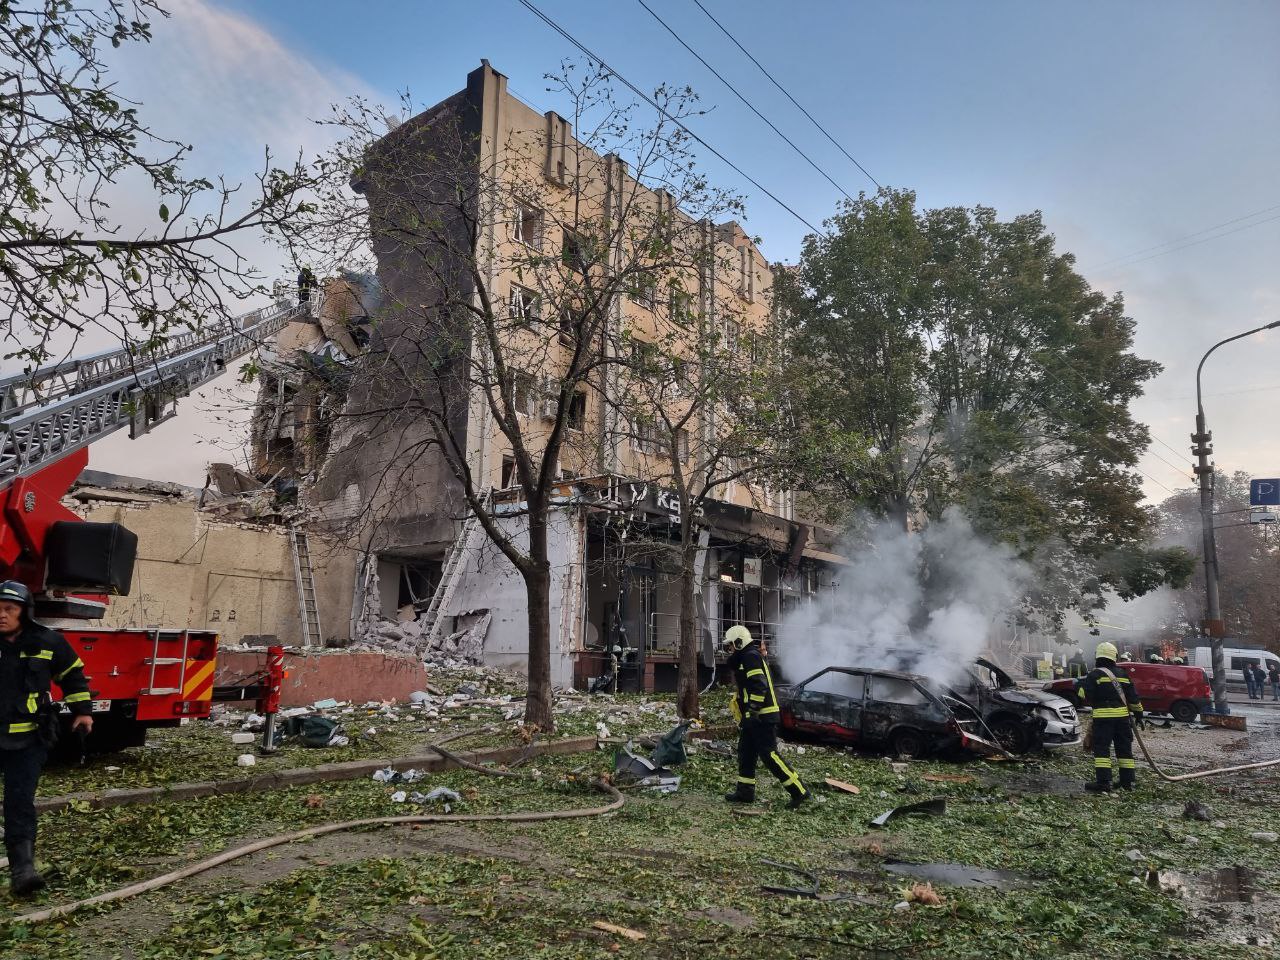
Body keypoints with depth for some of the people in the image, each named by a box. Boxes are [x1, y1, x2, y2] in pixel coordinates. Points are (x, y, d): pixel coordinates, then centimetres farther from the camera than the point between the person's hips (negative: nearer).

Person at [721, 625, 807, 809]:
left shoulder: (751, 656, -14)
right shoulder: (746, 657, 20)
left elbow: (759, 686, -24)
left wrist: (751, 712, -23)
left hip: (762, 717, -11)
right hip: (754, 718, 11)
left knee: (769, 755, -9)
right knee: (745, 754, 14)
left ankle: (799, 791, -4)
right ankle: (745, 792, 21)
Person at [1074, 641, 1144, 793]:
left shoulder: (1095, 674, -6)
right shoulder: (1122, 673, 10)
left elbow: (1087, 695, -10)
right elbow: (1133, 696, 11)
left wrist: (1079, 686, 9)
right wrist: (1138, 712, 21)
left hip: (1103, 716, -5)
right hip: (1122, 715, 5)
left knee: (1101, 749, -5)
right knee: (1124, 748, 15)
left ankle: (1103, 783, -11)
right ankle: (1128, 781, 21)